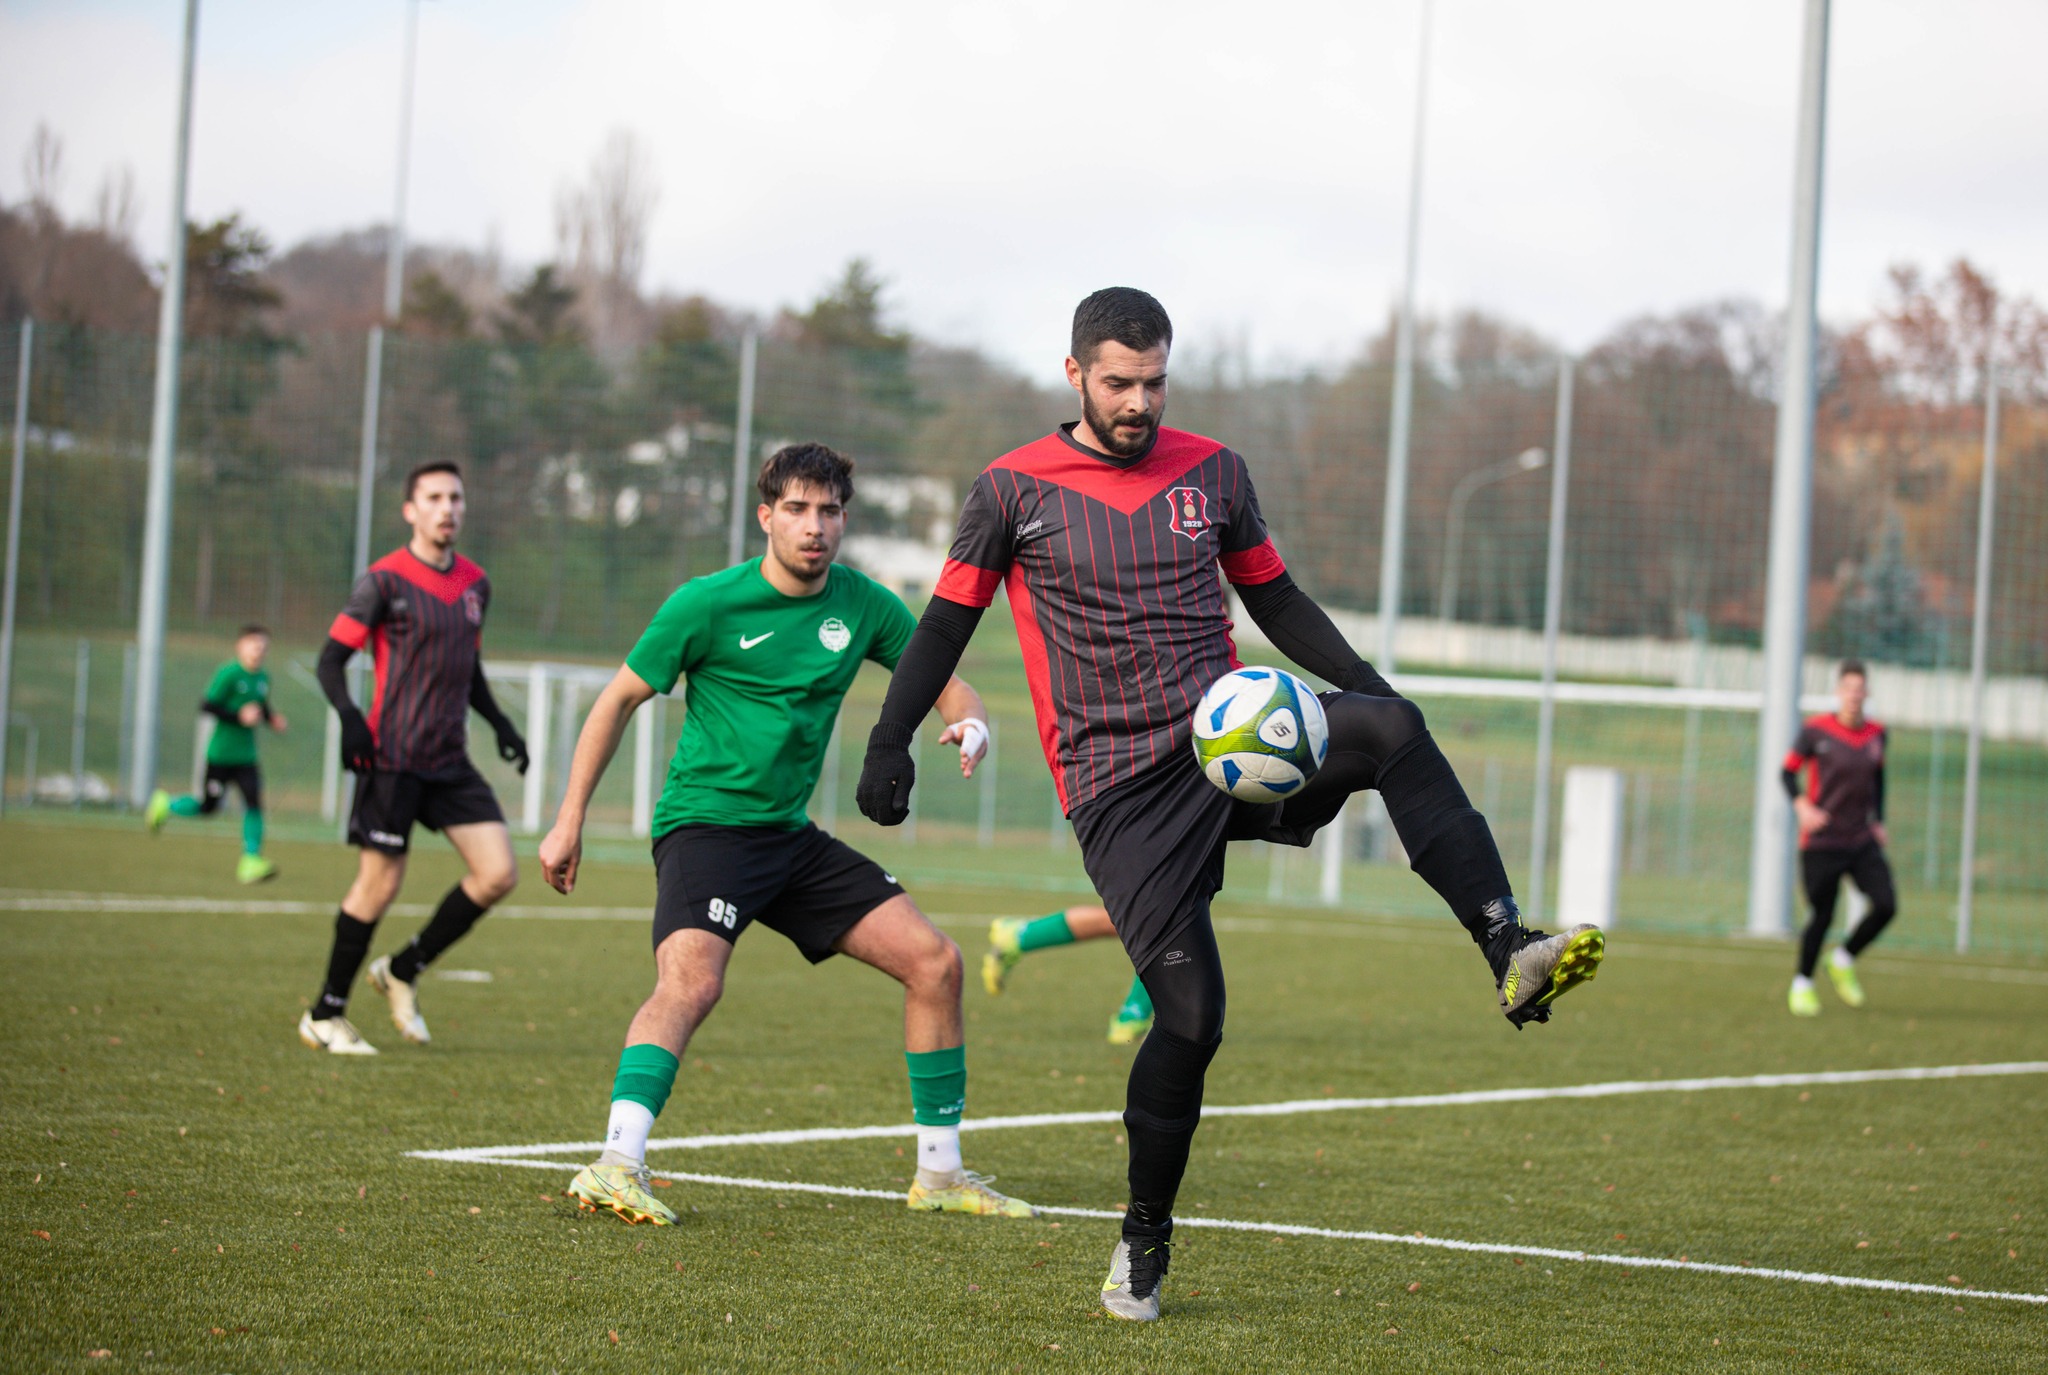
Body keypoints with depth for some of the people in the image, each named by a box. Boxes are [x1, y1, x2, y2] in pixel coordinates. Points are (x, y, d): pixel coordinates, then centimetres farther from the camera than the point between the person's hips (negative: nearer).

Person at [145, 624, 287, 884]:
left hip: (246, 755, 5)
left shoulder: (263, 679, 7)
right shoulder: (229, 674, -15)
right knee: (208, 806, 4)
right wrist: (239, 716, -23)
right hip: (221, 752, -5)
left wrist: (272, 719, 4)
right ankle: (164, 805, 31)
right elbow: (207, 705, -17)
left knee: (254, 801, -10)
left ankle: (251, 859, -9)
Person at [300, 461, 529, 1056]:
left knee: (499, 873, -3)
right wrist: (349, 716, -24)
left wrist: (500, 723, 14)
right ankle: (325, 1016, 10)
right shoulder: (386, 580, -7)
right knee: (380, 884, -5)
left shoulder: (475, 583, 13)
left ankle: (402, 972, 15)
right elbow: (332, 657, -7)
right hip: (392, 758, -6)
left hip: (451, 762, 6)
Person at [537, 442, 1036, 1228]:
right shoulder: (708, 604, -10)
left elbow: (947, 687, 10)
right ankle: (617, 1167, -41)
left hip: (790, 835, 6)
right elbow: (620, 699, -1)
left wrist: (970, 726, -16)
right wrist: (569, 821, -3)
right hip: (705, 824, -6)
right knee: (691, 982, -32)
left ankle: (940, 1176, 10)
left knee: (934, 961, 0)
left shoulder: (863, 605, 3)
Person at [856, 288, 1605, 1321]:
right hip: (1120, 788, -3)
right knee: (1190, 1015, -12)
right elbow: (948, 621, 6)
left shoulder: (1211, 471, 11)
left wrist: (1367, 685, 8)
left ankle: (1510, 954, -36)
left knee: (1388, 729, -29)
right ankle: (1145, 1243, 7)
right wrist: (889, 742, -4)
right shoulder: (1015, 490, 2)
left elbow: (1274, 598, 20)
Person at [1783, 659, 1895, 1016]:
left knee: (1886, 905, -10)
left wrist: (1878, 820, 13)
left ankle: (1844, 961, 15)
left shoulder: (1877, 734, 4)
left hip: (1862, 840, 4)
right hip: (1821, 841, -4)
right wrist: (1801, 805, -20)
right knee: (1822, 916, -1)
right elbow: (1788, 771, -2)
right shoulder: (1815, 731, -9)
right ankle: (1802, 985, 21)